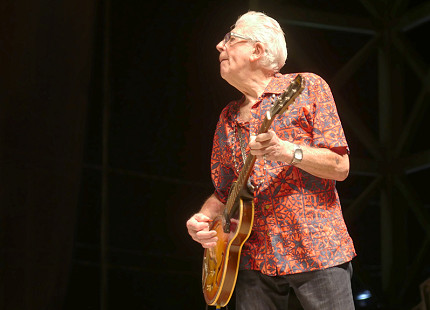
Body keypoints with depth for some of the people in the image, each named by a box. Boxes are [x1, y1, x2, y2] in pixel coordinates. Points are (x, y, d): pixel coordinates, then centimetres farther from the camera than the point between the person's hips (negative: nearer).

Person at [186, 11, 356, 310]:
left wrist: (289, 152, -20)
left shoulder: (307, 87, 2)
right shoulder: (228, 117, 17)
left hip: (315, 248, -4)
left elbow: (340, 167, -4)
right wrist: (202, 218, 0)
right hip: (255, 256, 4)